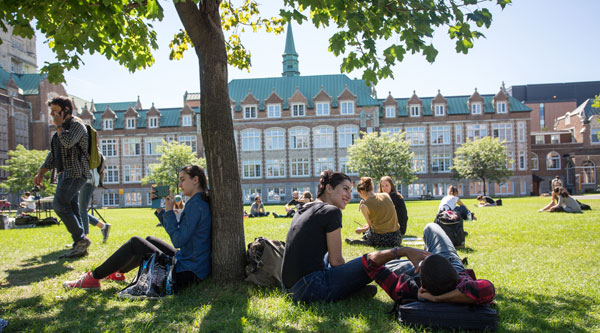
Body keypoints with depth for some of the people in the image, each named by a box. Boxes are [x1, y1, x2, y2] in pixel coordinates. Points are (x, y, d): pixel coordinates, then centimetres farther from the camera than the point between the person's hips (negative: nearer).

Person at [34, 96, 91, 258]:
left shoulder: (76, 124, -4)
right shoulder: (62, 128, 24)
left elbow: (68, 142, -23)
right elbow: (53, 155, 25)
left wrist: (59, 125, -8)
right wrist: (41, 173, 18)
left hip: (75, 172, -9)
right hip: (65, 174, 9)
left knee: (59, 205, -18)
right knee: (71, 210, 5)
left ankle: (81, 239, -13)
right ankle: (80, 247, 6)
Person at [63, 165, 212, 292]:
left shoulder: (196, 205, -19)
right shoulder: (201, 202, 12)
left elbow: (178, 241, -23)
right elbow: (177, 231, 18)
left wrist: (169, 211, -16)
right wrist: (159, 208, 8)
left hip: (186, 273, -9)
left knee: (134, 243, -1)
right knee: (150, 240, 25)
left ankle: (93, 278, 11)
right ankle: (118, 272, 41)